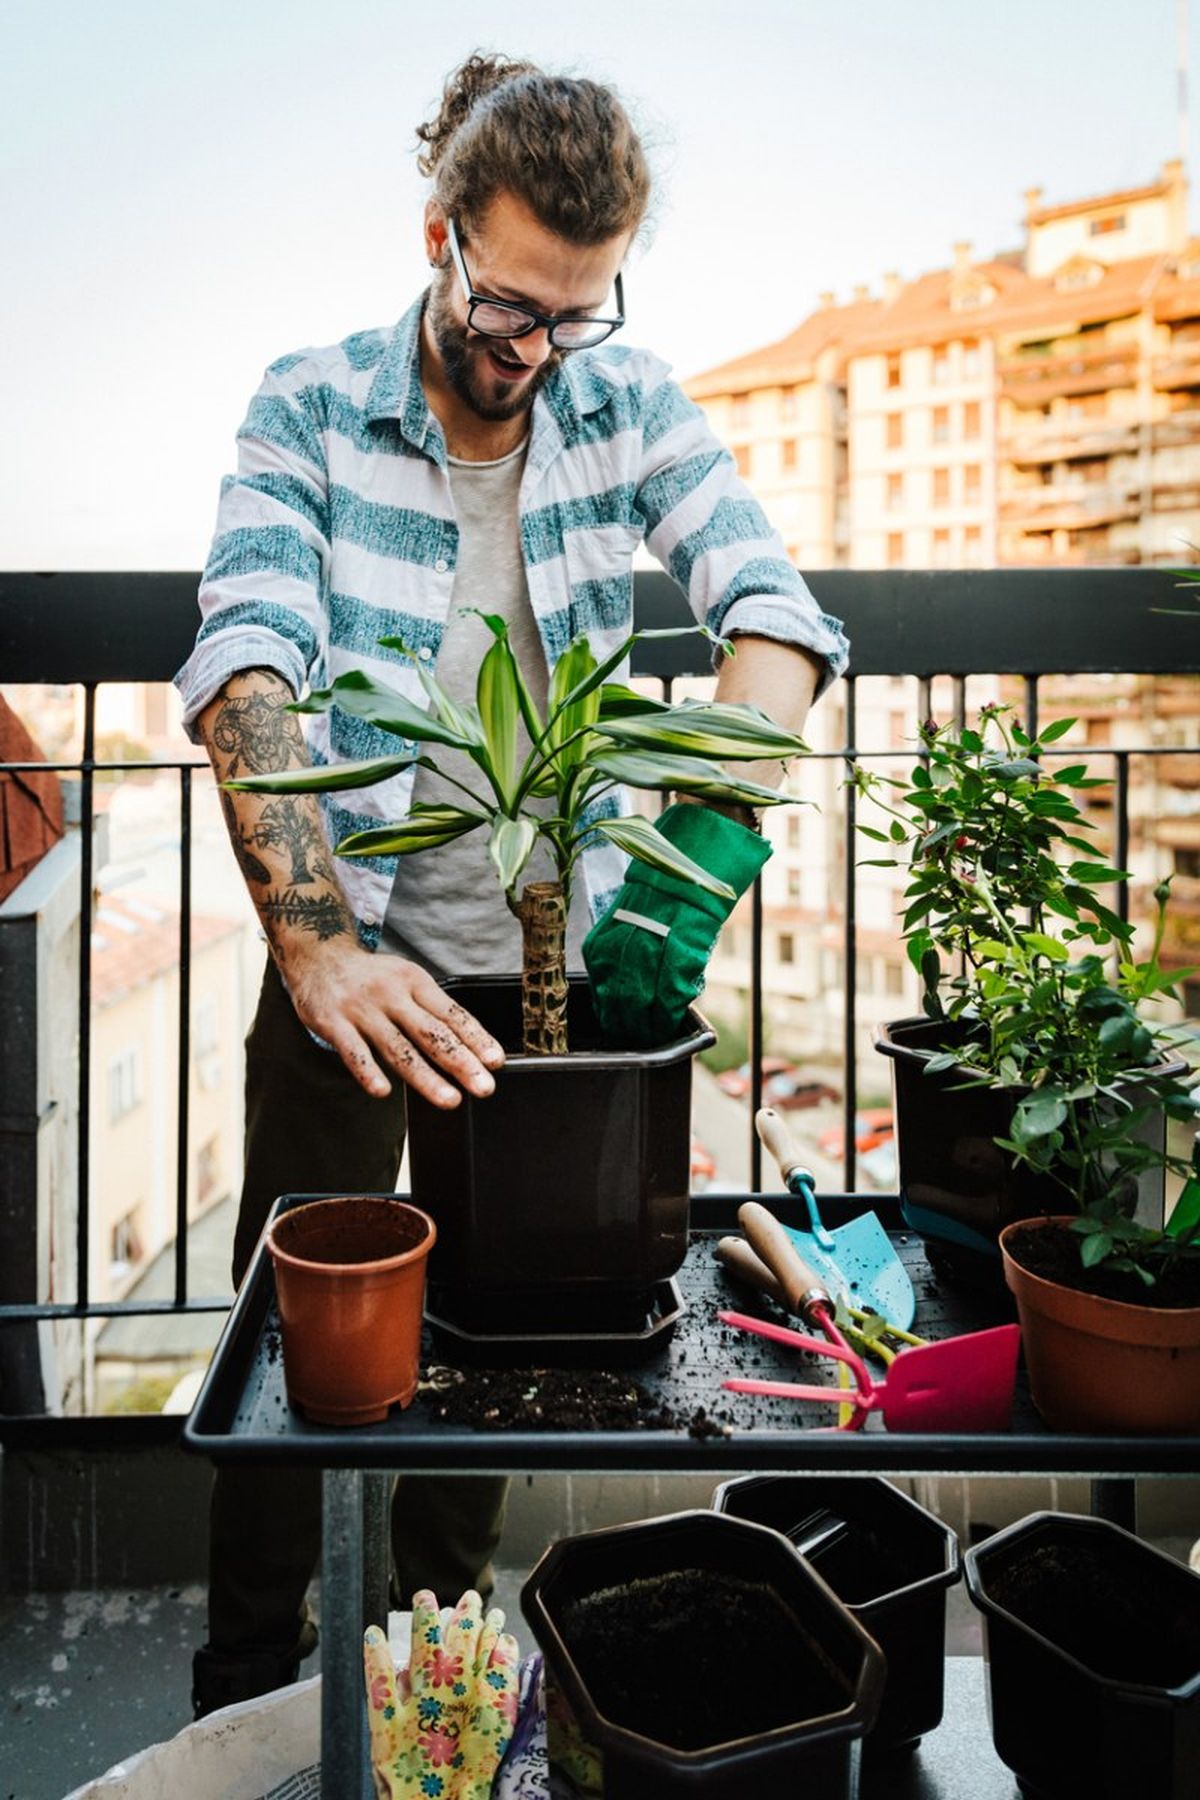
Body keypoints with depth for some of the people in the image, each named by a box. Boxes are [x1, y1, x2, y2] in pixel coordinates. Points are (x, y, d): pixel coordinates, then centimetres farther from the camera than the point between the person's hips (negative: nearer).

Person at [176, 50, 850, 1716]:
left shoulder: (628, 404, -2)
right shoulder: (311, 410, -9)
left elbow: (772, 607, -12)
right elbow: (246, 667, -23)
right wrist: (315, 940, -39)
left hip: (545, 954, 2)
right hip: (352, 953, -1)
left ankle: (446, 1633, 44)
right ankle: (249, 1674, 38)